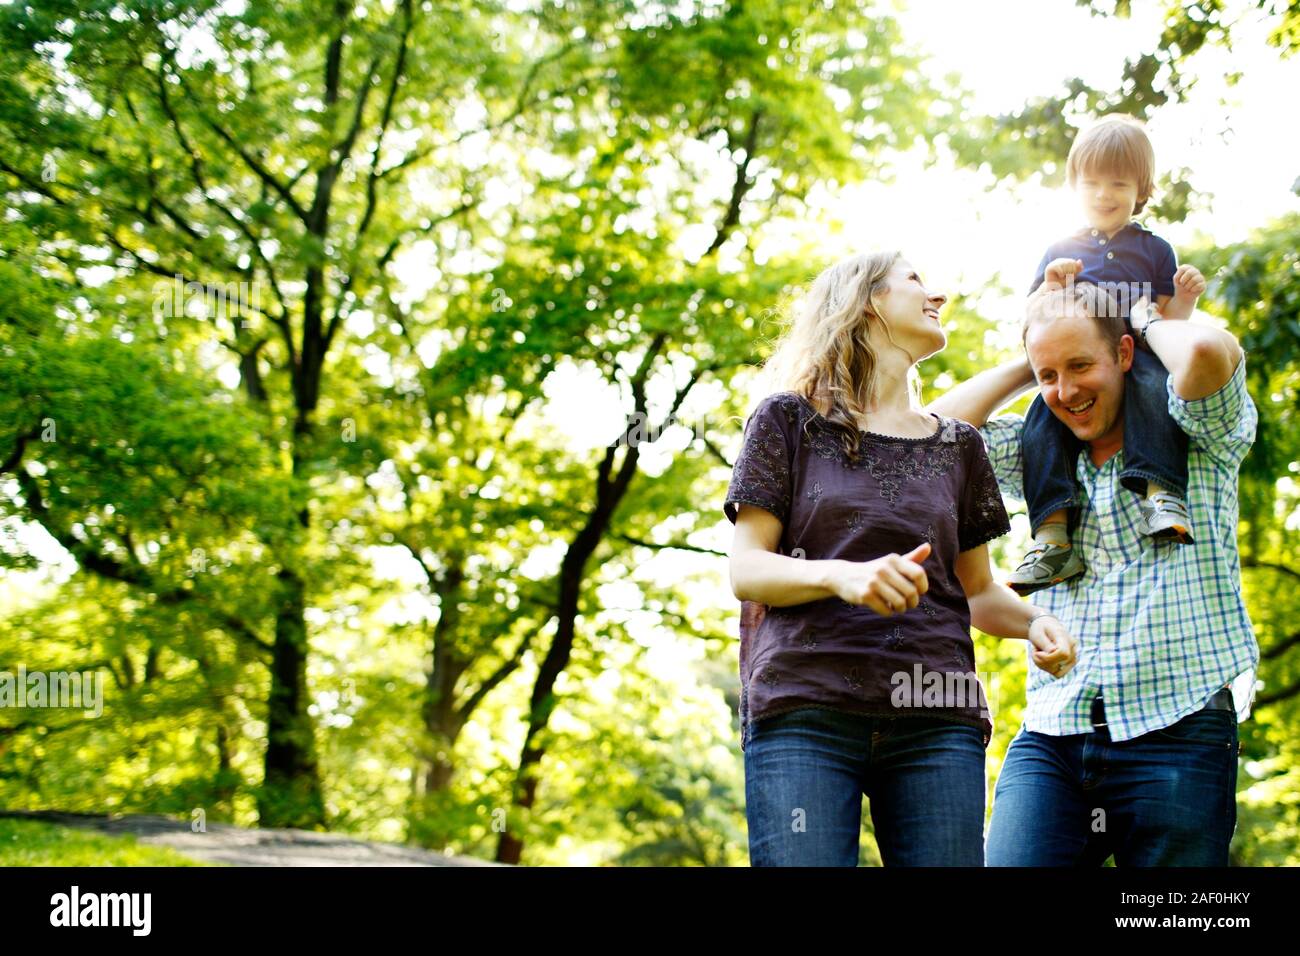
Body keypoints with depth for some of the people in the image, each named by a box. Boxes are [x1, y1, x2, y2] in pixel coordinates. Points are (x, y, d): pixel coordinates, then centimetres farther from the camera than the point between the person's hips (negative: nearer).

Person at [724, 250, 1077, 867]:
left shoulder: (958, 446, 20)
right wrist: (840, 575, -19)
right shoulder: (789, 420, 9)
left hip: (936, 722, 3)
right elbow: (745, 570, 1)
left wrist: (1033, 622, 0)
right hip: (805, 714, -3)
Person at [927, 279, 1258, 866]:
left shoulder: (1198, 439, 5)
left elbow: (1209, 352, -16)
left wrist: (1151, 322, 6)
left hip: (1174, 734, -3)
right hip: (1050, 736, 3)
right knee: (1009, 861, -15)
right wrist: (1031, 366, 14)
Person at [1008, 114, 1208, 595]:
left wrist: (1184, 298, -6)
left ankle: (1162, 493, -47)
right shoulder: (1060, 253, 20)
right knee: (1040, 422, -26)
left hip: (1139, 357, -2)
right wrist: (1051, 286, -2)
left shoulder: (1154, 250, 16)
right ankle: (1052, 536, -33)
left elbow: (1169, 325, 15)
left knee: (1154, 390, -37)